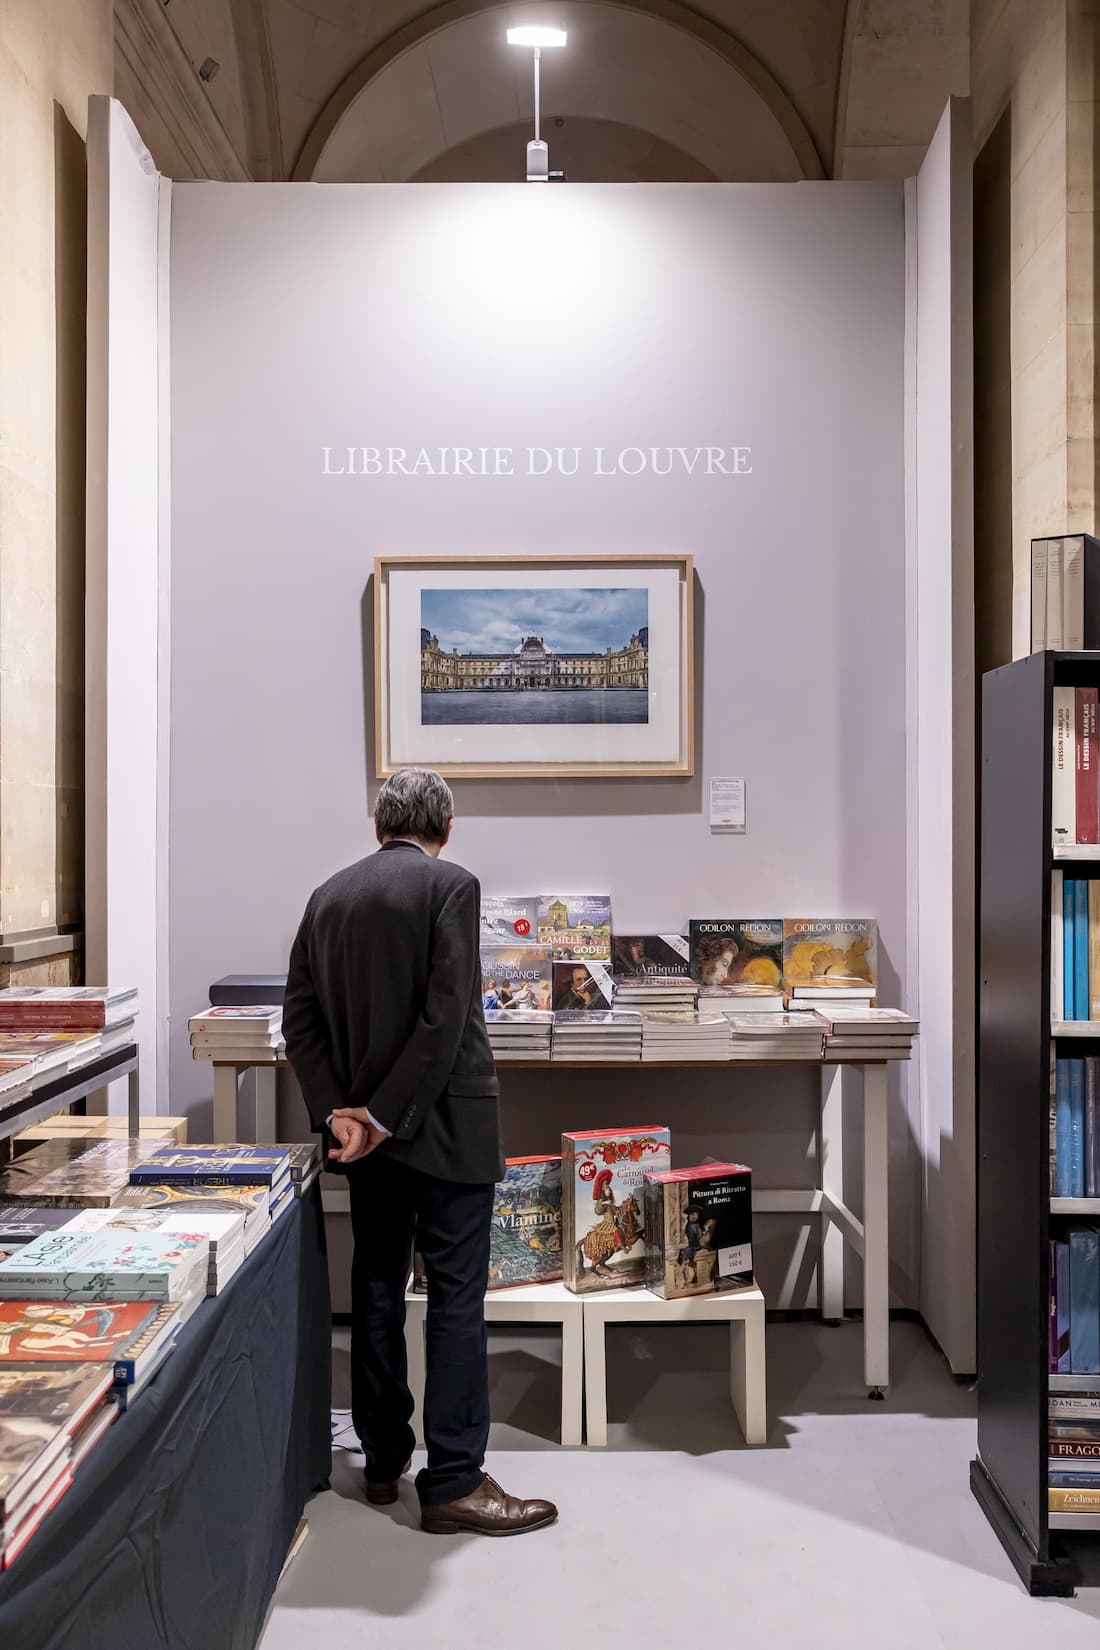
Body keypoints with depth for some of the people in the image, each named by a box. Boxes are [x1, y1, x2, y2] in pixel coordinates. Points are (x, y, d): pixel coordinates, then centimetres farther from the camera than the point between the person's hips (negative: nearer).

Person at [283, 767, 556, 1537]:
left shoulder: (328, 896, 8)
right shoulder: (450, 885, -11)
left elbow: (301, 1017, 4)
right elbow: (446, 1015, -19)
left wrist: (337, 1110, -2)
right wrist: (387, 1114, -14)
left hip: (365, 1126, 7)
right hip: (443, 1124, -6)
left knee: (378, 1285, 15)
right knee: (457, 1294, 0)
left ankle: (383, 1459, 25)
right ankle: (454, 1481, 4)